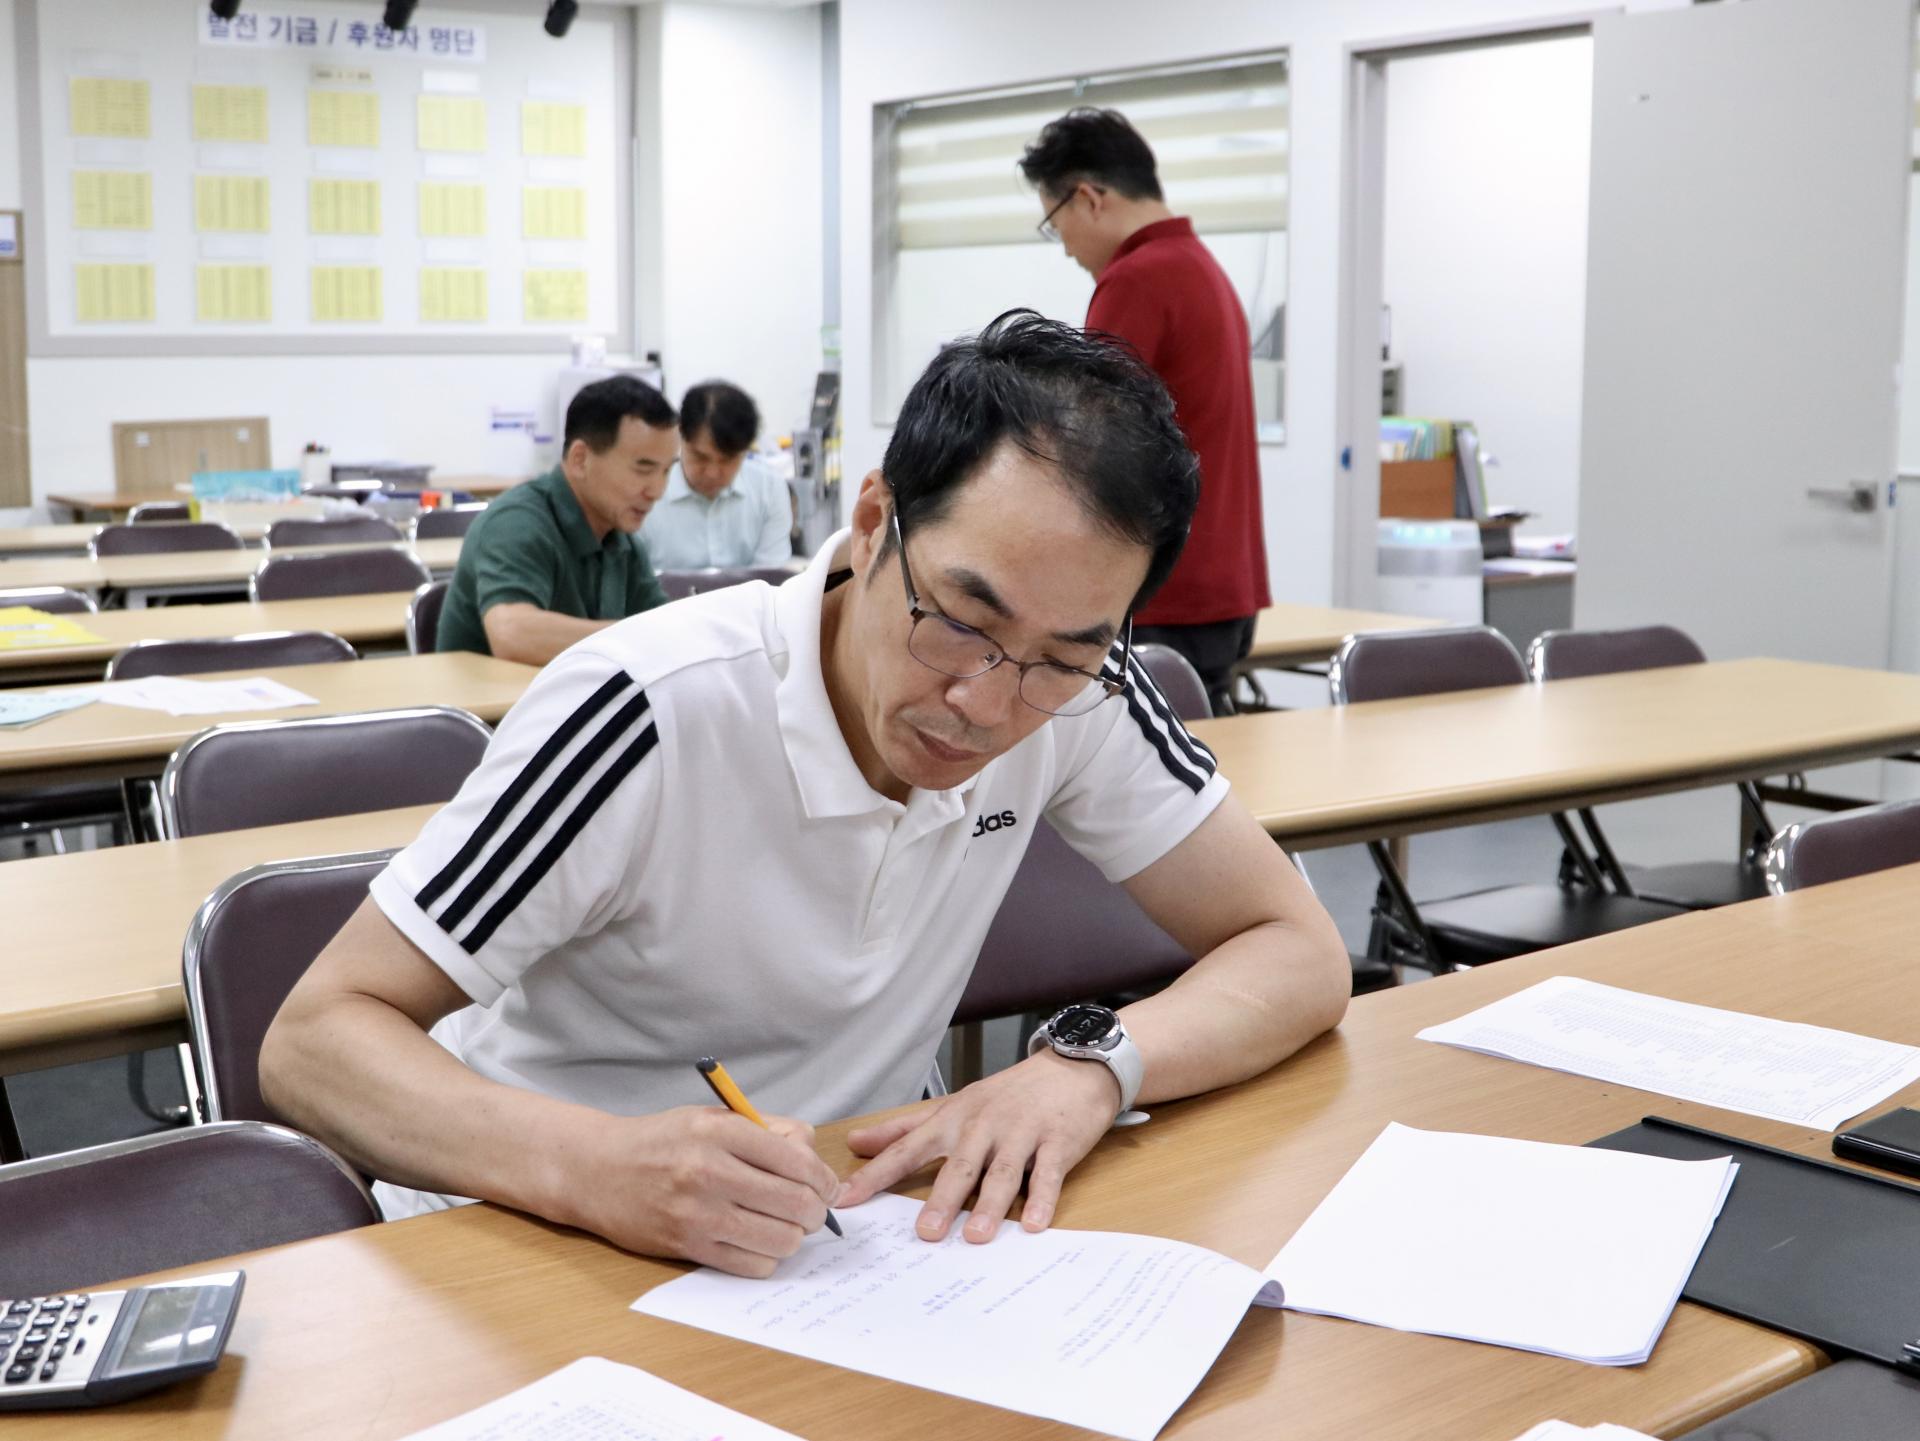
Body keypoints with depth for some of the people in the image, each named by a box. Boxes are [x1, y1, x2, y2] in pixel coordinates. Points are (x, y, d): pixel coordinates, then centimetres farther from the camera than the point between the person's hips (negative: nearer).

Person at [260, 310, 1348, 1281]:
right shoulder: (647, 716, -22)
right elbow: (314, 1040, -20)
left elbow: (1301, 954, -5)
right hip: (543, 1254, -2)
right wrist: (594, 1168, -38)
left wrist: (1087, 1065, -23)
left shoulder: (1074, 687, -10)